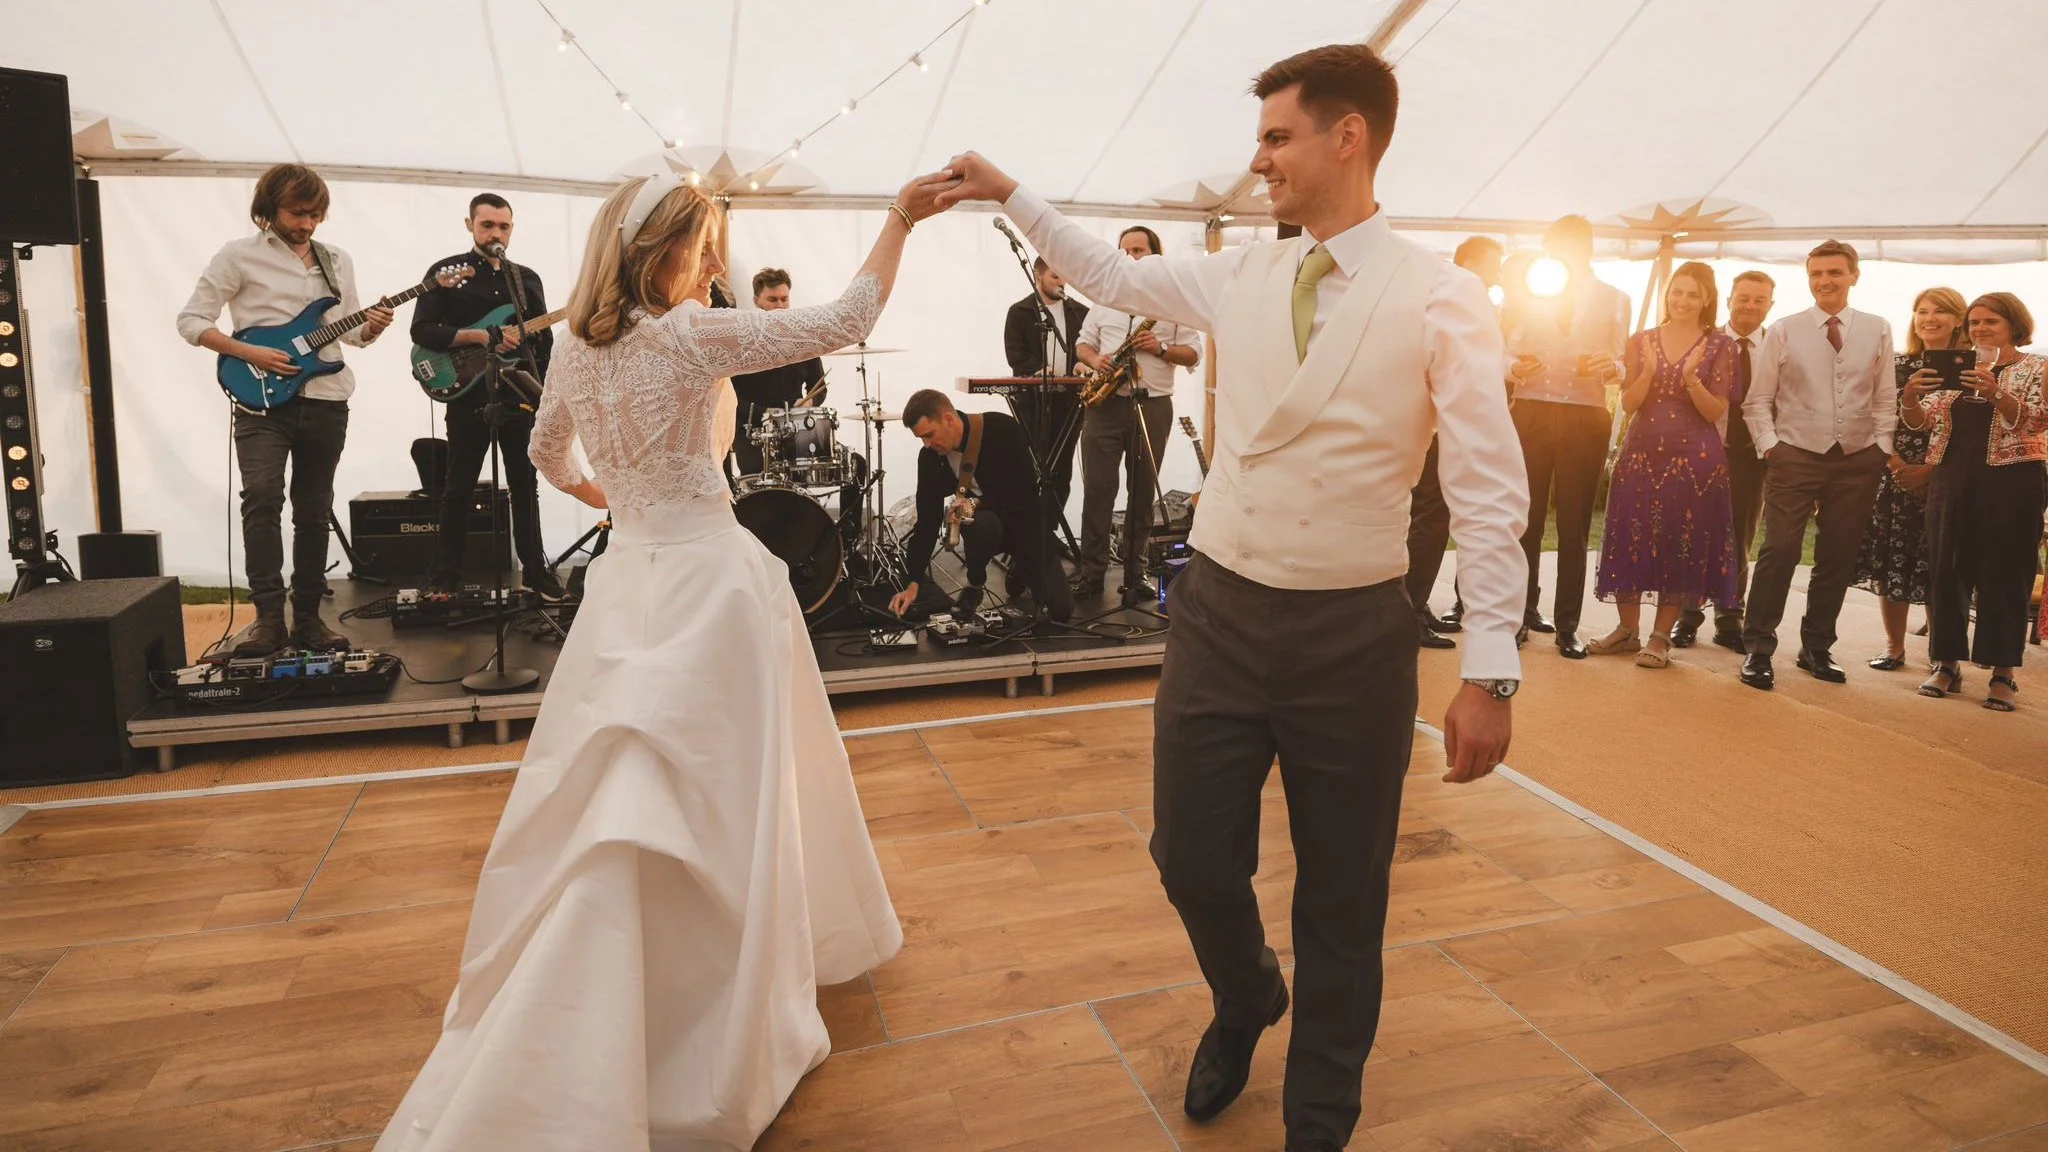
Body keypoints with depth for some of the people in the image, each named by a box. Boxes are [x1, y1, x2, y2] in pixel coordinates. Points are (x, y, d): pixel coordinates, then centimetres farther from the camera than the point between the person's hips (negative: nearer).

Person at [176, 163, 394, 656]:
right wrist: (251, 354, -14)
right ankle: (268, 616, -16)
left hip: (326, 403, 4)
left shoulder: (338, 261, 15)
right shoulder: (239, 255, 0)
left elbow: (349, 331, 19)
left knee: (314, 511, 6)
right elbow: (190, 320, -1)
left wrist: (371, 329, -4)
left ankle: (307, 616, 13)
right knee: (262, 495, -20)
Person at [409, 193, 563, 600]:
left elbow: (543, 342, 14)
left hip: (521, 393, 3)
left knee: (525, 485, 8)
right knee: (459, 488, 4)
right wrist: (481, 336, -18)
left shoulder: (528, 279, 12)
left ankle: (535, 568, 16)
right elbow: (421, 330, -8)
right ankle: (446, 577, 13)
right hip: (469, 394, -3)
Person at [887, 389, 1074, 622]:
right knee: (982, 524, -39)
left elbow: (1027, 492, -22)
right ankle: (975, 584, -7)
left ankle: (1020, 568, 25)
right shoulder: (930, 457, -14)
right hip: (984, 519, 1)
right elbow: (927, 521, -12)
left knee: (1060, 609, -7)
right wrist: (914, 583, -18)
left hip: (1024, 518, -1)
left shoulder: (1003, 430, -25)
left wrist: (976, 503, -33)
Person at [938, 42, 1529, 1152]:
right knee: (1191, 855, 13)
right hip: (1219, 611, 4)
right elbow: (1114, 275, 21)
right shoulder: (1241, 276, 5)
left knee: (1341, 900, 12)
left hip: (1352, 633, -3)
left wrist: (1488, 670, -17)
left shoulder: (1440, 300, -9)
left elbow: (1490, 491, -12)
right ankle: (1243, 998, 49)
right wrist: (1011, 195, 20)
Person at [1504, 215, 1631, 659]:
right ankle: (1523, 610, 10)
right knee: (1525, 517, -1)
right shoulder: (1531, 293, 12)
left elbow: (1622, 364, 6)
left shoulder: (1614, 299, 12)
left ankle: (1567, 624, 8)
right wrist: (1515, 369, -16)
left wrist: (1611, 366, -16)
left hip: (1585, 418, 0)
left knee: (1575, 524, 2)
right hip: (1530, 412, 0)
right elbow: (1509, 352, 6)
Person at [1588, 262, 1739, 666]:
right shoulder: (1642, 342, 7)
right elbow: (1628, 404, 2)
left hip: (1694, 458, -2)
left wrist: (1691, 378, -19)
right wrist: (1648, 371, -15)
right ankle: (1628, 629, 19)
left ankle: (1661, 637, 11)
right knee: (1631, 540, 5)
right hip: (1641, 453, 2)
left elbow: (1716, 412, -3)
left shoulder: (1720, 345, 1)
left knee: (1681, 545, 1)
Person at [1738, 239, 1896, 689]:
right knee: (1780, 551, -10)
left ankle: (1816, 648, 21)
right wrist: (1770, 445, -8)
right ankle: (1757, 649, -1)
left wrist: (1881, 449, 1)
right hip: (1796, 455, -2)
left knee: (1838, 558, 8)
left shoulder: (1878, 331, 6)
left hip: (1858, 460, 3)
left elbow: (1885, 399, 9)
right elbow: (1758, 399, 1)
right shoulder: (1783, 331, 0)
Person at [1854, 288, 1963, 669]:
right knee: (1889, 561, 4)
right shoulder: (1897, 365, 8)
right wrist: (1894, 461, -10)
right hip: (1893, 475, 3)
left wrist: (1928, 469, -14)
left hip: (1943, 480, -3)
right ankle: (1894, 646, 15)